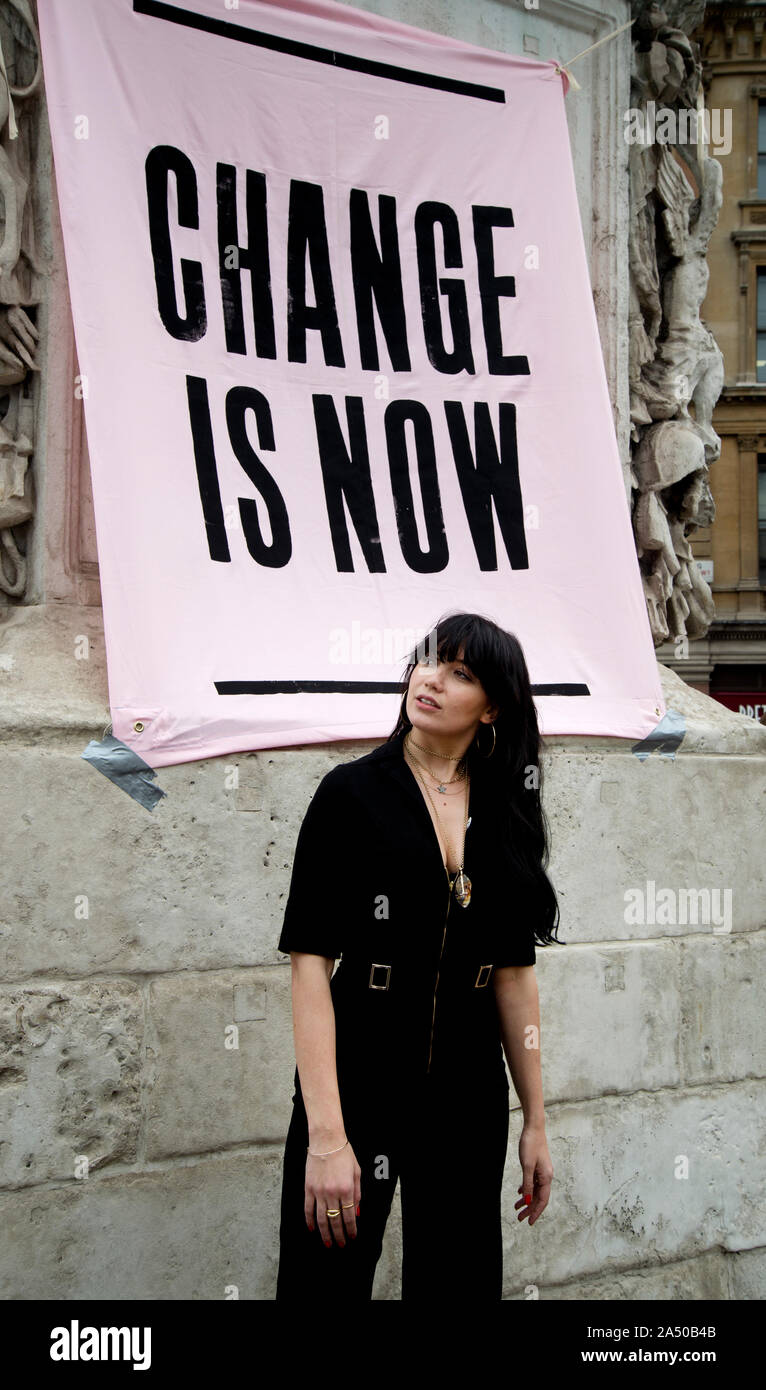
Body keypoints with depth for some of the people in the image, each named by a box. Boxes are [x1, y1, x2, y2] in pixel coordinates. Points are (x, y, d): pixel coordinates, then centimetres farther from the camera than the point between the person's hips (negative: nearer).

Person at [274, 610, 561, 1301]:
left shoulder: (507, 813, 5)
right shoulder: (353, 792, -8)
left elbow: (515, 973, 10)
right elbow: (311, 961, -13)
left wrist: (536, 1122, 9)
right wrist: (325, 1134, -19)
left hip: (471, 1100, 4)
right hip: (359, 1083, -4)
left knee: (460, 1280, 13)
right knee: (330, 1279, 4)